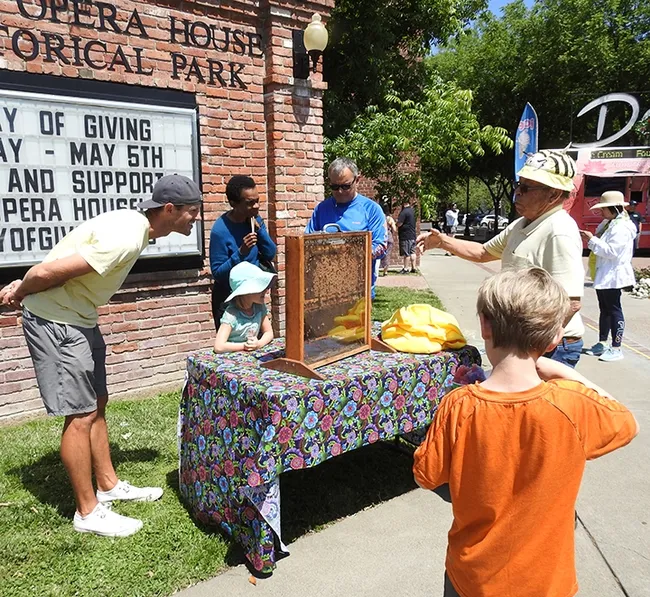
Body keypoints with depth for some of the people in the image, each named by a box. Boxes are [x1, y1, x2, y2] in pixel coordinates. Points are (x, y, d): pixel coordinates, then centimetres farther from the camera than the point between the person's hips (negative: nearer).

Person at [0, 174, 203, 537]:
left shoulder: (135, 225, 5)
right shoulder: (126, 238, -28)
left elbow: (65, 253, 9)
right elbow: (49, 272, -26)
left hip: (79, 319, 10)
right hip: (55, 321, -10)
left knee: (97, 404, 15)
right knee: (81, 414, -3)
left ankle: (109, 485, 30)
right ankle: (89, 512, 11)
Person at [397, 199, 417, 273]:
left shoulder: (404, 212, -16)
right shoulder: (412, 210, 12)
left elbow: (399, 224, -20)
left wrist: (397, 222, 1)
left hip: (406, 236, -9)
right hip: (413, 235, 9)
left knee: (406, 253, -3)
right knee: (412, 252, 10)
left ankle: (405, 269, 1)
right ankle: (413, 268, 13)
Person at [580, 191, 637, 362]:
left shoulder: (621, 228, -17)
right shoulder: (608, 224, 14)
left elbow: (612, 251, -24)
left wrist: (592, 240, -21)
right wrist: (591, 239, 6)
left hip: (612, 275, -10)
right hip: (603, 275, 10)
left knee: (614, 310, -5)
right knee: (604, 309, 15)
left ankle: (616, 348, 1)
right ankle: (601, 344, 24)